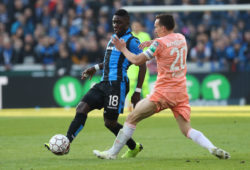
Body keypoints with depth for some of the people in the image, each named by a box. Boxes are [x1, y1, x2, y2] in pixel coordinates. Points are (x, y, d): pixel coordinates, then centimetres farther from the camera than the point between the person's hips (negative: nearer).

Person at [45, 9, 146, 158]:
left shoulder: (132, 41, -7)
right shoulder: (114, 38, 20)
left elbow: (142, 66, -9)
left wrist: (137, 92, -12)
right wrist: (96, 68, 26)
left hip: (118, 84, -8)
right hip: (104, 83, 8)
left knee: (110, 122, -5)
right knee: (82, 108, -5)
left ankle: (134, 148, 14)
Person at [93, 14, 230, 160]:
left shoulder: (160, 43, -10)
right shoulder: (181, 38, 10)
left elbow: (137, 60, -8)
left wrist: (123, 49, 8)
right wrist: (151, 43, 19)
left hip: (163, 93, -6)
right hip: (181, 93, 6)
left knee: (132, 119, 4)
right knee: (187, 130, 4)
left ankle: (113, 153, 8)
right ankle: (213, 148, -19)